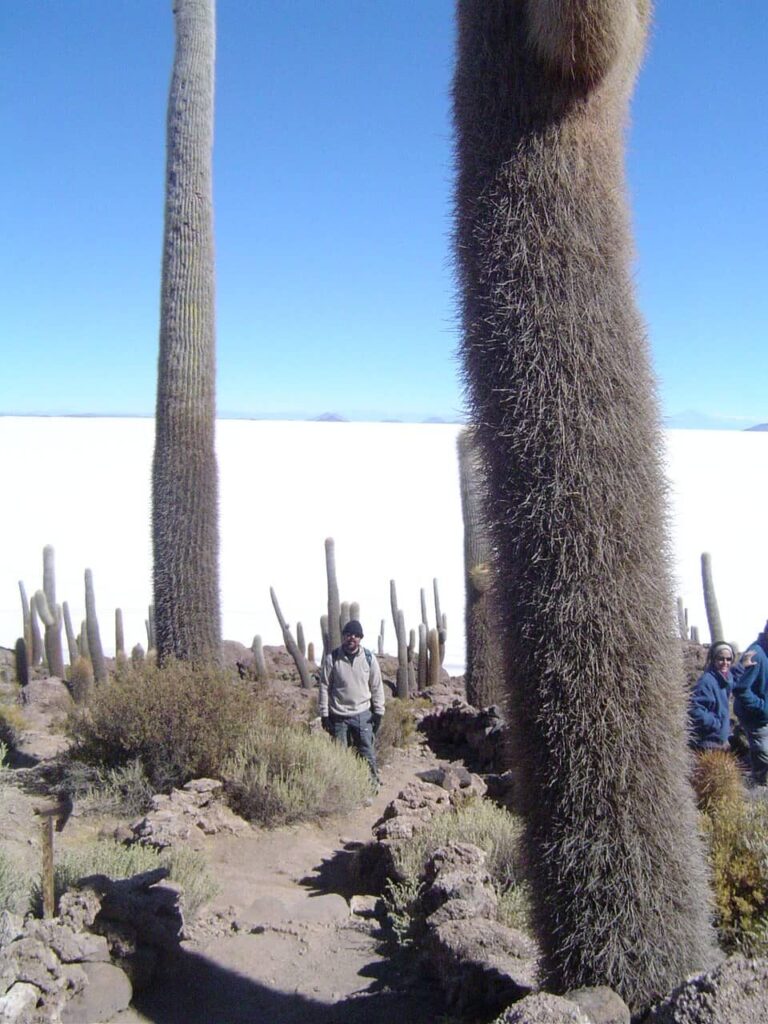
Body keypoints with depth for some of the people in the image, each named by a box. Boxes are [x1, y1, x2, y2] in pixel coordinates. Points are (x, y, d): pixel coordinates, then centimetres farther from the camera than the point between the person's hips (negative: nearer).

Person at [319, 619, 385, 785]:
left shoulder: (369, 658, -2)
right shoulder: (331, 658, -6)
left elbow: (377, 686, 4)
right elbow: (324, 687, -2)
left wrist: (378, 712, 2)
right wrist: (324, 714, -4)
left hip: (363, 714, 1)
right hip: (338, 715, 0)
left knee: (367, 753, 5)